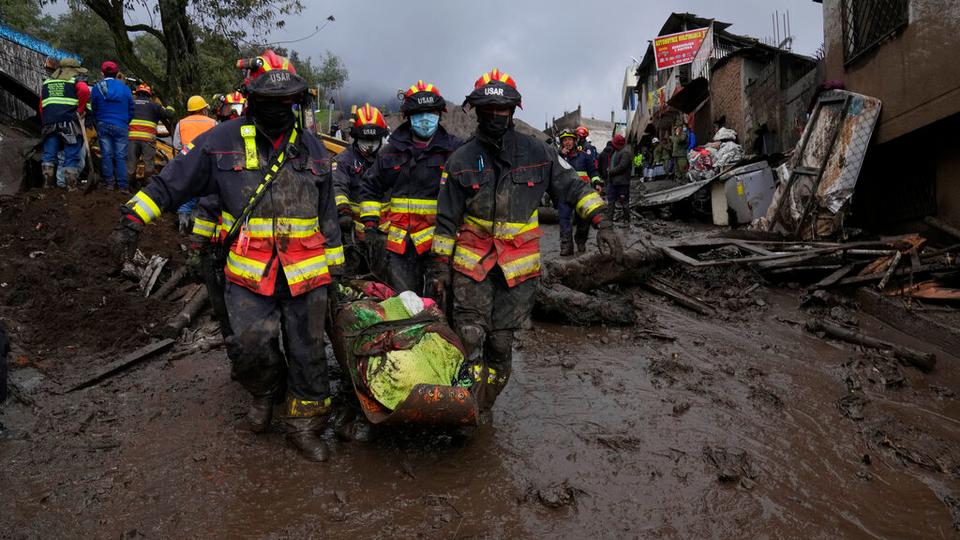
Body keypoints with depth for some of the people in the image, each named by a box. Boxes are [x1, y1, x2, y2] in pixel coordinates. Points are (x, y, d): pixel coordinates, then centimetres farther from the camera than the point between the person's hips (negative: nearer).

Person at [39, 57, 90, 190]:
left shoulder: (46, 83, 24)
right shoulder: (75, 81, 6)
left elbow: (41, 106, 20)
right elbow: (85, 91, -17)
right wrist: (80, 110, -7)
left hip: (49, 123, 5)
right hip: (69, 123, -4)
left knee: (49, 155, 8)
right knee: (72, 157, -2)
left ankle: (48, 184, 7)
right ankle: (72, 186, -5)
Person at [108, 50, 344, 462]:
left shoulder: (312, 148, 11)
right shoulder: (223, 141, 2)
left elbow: (327, 213, 15)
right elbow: (171, 182, 5)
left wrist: (335, 264, 15)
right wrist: (133, 219, -5)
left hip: (306, 273, 2)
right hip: (249, 273, -2)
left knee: (307, 353, 6)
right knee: (251, 345, -12)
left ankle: (304, 427, 23)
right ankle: (265, 392, 23)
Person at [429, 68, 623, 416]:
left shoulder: (537, 153, 2)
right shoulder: (462, 160, 2)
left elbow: (571, 186, 7)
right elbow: (447, 218, 5)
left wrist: (601, 222, -5)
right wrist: (440, 263, 3)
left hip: (518, 264, 1)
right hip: (472, 260, 0)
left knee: (501, 342, 5)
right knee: (470, 337, -7)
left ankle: (484, 408, 23)